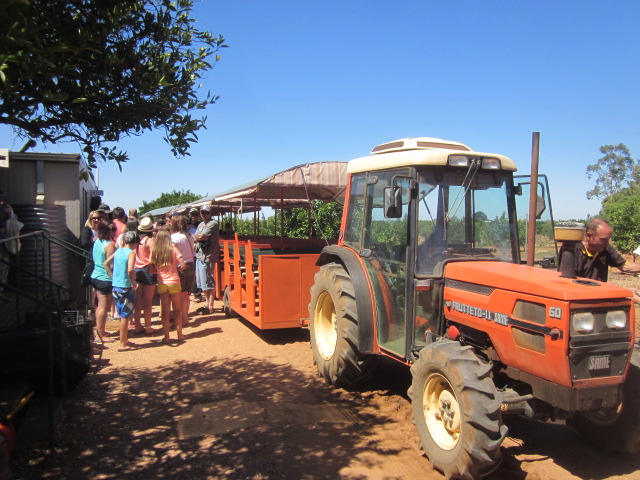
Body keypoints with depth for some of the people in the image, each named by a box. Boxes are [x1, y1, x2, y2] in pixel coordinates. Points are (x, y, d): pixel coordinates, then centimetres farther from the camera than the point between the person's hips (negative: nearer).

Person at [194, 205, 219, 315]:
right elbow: (195, 238, 13)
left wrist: (197, 237, 3)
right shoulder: (201, 224, 19)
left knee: (208, 283, -4)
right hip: (199, 256, 9)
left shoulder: (213, 224, -10)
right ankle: (207, 304, 24)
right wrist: (199, 238, -7)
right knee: (202, 282, 13)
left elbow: (201, 237, -17)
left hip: (207, 257, -9)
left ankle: (210, 307, 3)